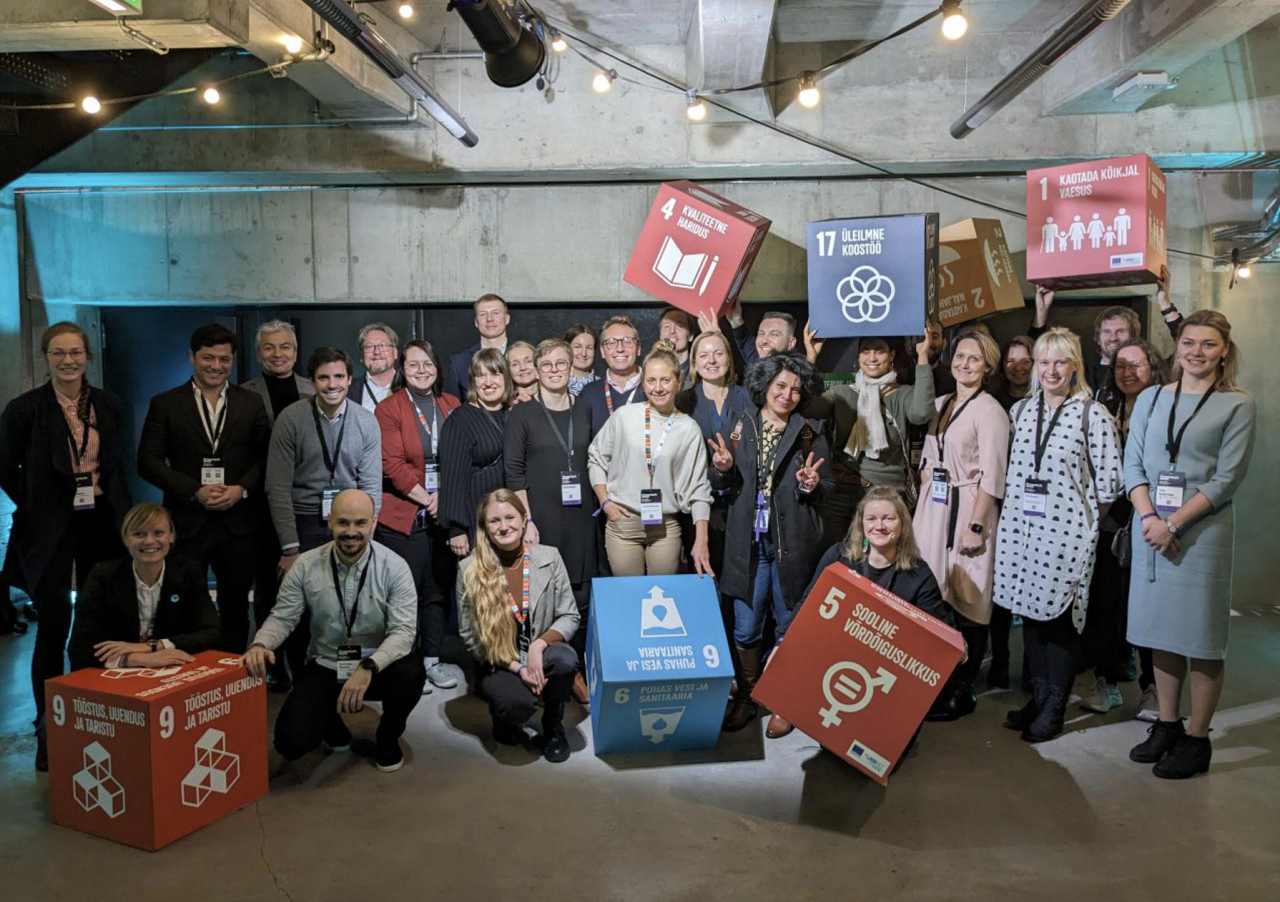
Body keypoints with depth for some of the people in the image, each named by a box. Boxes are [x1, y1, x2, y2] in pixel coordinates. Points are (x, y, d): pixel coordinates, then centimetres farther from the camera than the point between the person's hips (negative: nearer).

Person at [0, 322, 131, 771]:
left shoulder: (109, 406, 4)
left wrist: (118, 511, 6)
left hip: (101, 524, 3)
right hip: (50, 530, -3)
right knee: (53, 626, 0)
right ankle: (48, 729, 14)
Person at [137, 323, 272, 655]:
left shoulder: (252, 403, 8)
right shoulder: (165, 404, 5)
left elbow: (266, 457, 7)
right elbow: (148, 461, 0)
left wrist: (242, 489, -11)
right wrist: (196, 492, -11)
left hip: (239, 523, 1)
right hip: (187, 523, -1)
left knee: (235, 611, 9)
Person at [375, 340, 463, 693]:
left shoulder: (452, 406, 10)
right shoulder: (388, 409, -3)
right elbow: (392, 465, -10)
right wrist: (426, 498, -12)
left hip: (444, 514, 4)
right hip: (403, 515, -4)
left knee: (438, 590, 10)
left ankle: (432, 660, 21)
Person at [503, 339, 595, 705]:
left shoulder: (584, 412, 11)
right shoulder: (522, 414, 1)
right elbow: (513, 472, -3)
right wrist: (526, 520, -10)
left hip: (580, 519, 3)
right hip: (541, 520, -3)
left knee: (581, 598, 3)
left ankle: (575, 670, 15)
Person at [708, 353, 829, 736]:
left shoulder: (810, 435, 2)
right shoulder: (741, 426, 6)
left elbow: (816, 498, 4)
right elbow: (723, 487, 9)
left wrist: (808, 486, -18)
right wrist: (723, 470, -13)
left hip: (792, 545, -1)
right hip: (747, 543, 1)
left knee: (789, 628, 9)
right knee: (745, 629, 9)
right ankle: (745, 697, 27)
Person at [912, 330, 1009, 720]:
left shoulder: (990, 411, -9)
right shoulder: (940, 404, 14)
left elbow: (991, 476, -13)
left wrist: (976, 526, -18)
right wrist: (921, 506, 12)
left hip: (966, 510, -7)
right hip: (931, 509, 7)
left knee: (963, 601, -1)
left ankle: (960, 692, 11)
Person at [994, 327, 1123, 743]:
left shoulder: (1093, 414, -5)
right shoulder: (1020, 410, 10)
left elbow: (1110, 478, -4)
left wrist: (1087, 515, 0)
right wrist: (1012, 502, 10)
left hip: (1067, 529, -5)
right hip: (1020, 525, 5)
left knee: (1060, 614, 1)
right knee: (1030, 609, 12)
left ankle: (1054, 707, 13)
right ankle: (1038, 695, 25)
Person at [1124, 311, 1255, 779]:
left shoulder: (1238, 405, 0)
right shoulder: (1151, 398, 10)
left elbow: (1227, 477, -7)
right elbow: (1132, 464, 5)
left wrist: (1174, 523, -15)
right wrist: (1148, 517, -10)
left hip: (1202, 530, -4)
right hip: (1150, 528, 4)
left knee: (1202, 635, 1)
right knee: (1160, 628, 10)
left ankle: (1196, 739, 12)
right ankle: (1167, 725, 24)